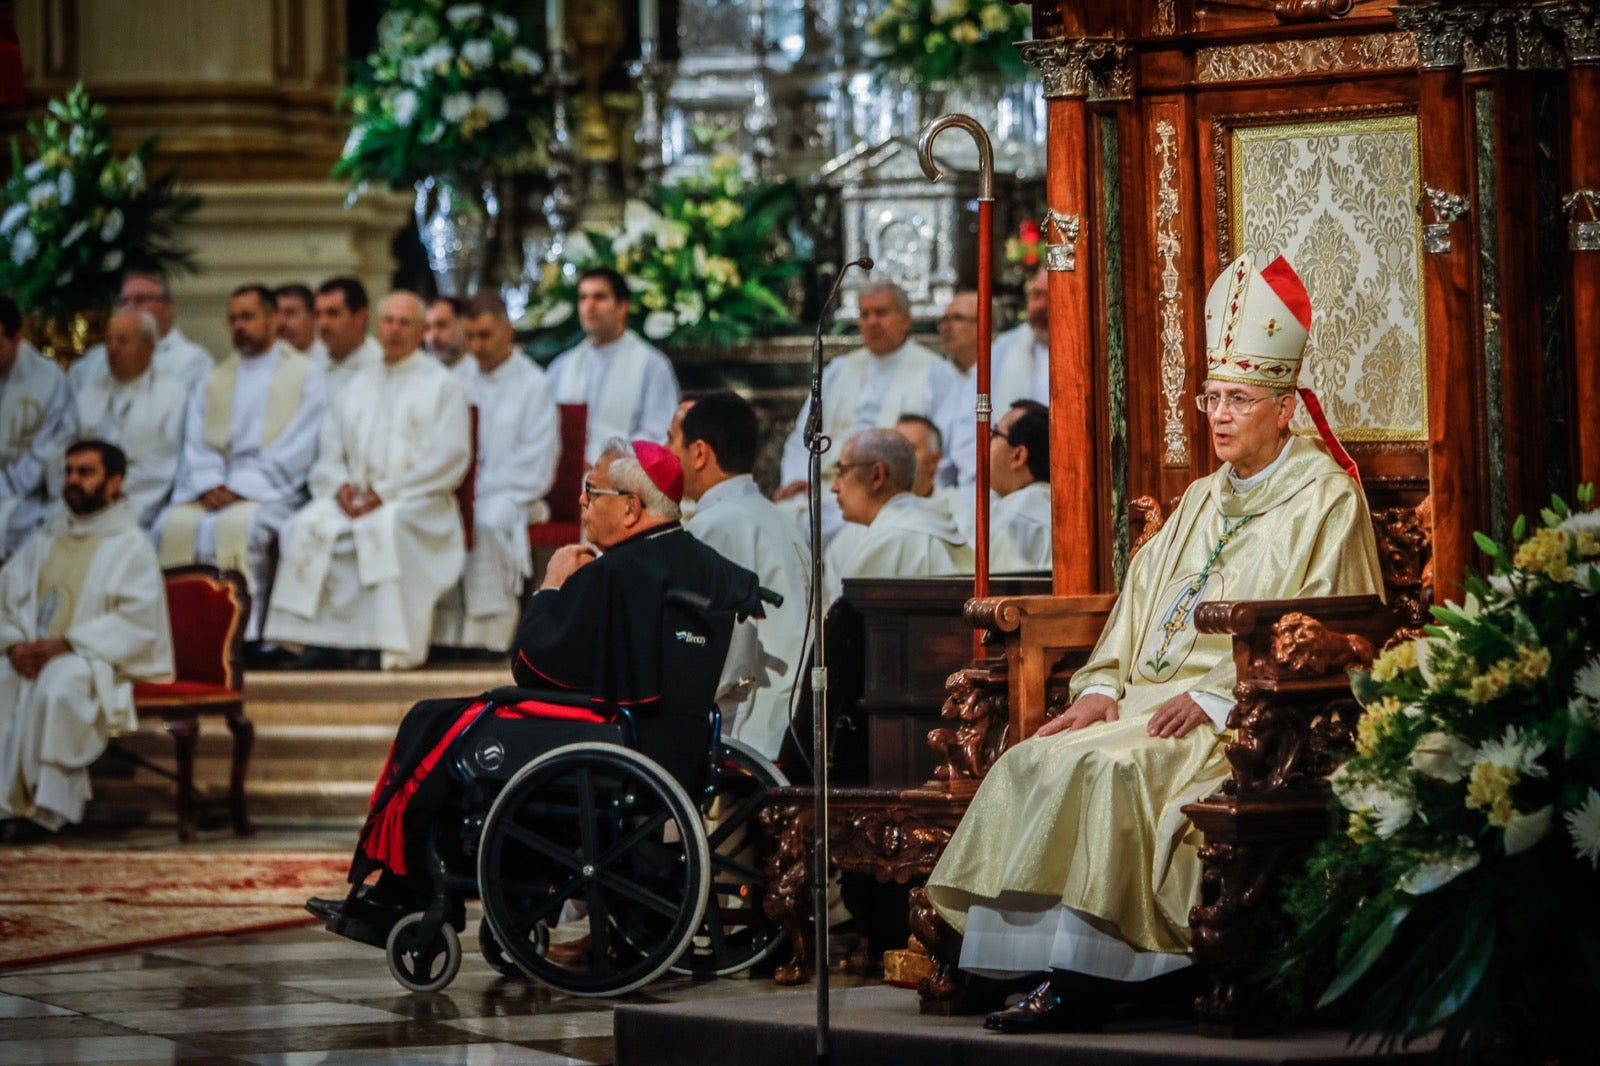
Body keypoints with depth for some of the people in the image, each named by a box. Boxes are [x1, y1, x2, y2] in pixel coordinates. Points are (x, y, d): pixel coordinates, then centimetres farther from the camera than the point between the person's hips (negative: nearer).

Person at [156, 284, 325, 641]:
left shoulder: (305, 376, 7)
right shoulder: (214, 381, 22)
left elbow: (295, 451, -4)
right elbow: (197, 444, 12)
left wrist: (241, 488, -14)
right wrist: (209, 485, -10)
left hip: (270, 491, -4)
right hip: (215, 488, 4)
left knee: (239, 523, -36)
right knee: (174, 525, -26)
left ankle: (241, 635, -35)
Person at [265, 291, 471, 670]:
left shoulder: (443, 386, 7)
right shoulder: (356, 388, 22)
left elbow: (450, 458, -5)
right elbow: (328, 456, 18)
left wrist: (385, 492, -13)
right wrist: (341, 487, -7)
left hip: (417, 502, -5)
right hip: (354, 502, 5)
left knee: (386, 527, -37)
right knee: (307, 526, -25)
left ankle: (387, 645, -37)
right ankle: (315, 640, -26)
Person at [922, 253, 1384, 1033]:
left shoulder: (1326, 501, -1)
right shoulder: (1205, 500, 24)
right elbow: (1144, 593, 19)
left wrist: (1217, 700, -18)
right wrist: (1103, 686, 1)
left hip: (1246, 714, -8)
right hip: (1156, 698, 8)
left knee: (1109, 769, -31)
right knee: (1034, 764, -15)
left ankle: (1082, 979, -28)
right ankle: (1043, 961, -23)